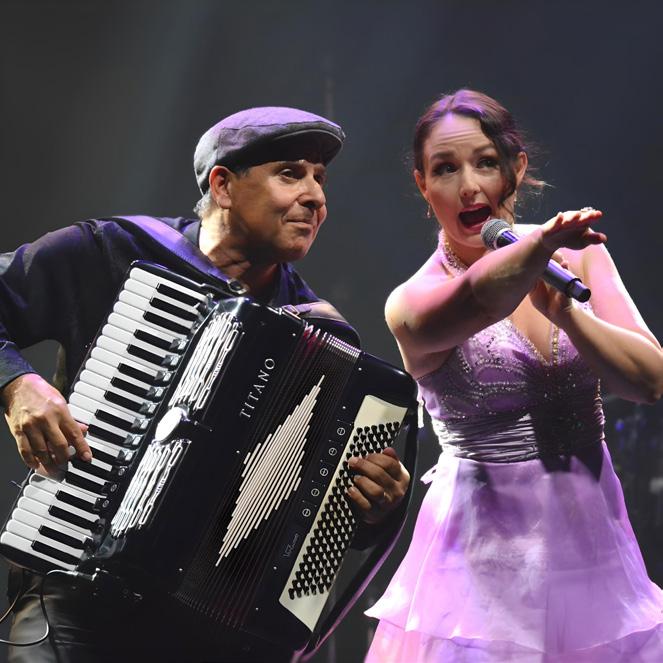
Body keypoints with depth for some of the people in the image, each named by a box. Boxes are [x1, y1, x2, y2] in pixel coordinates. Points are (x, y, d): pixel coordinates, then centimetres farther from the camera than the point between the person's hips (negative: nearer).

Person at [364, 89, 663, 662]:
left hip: (593, 542, 4)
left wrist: (562, 309, -18)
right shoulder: (414, 300, -9)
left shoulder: (579, 257, 4)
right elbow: (479, 300, -33)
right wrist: (542, 244, -52)